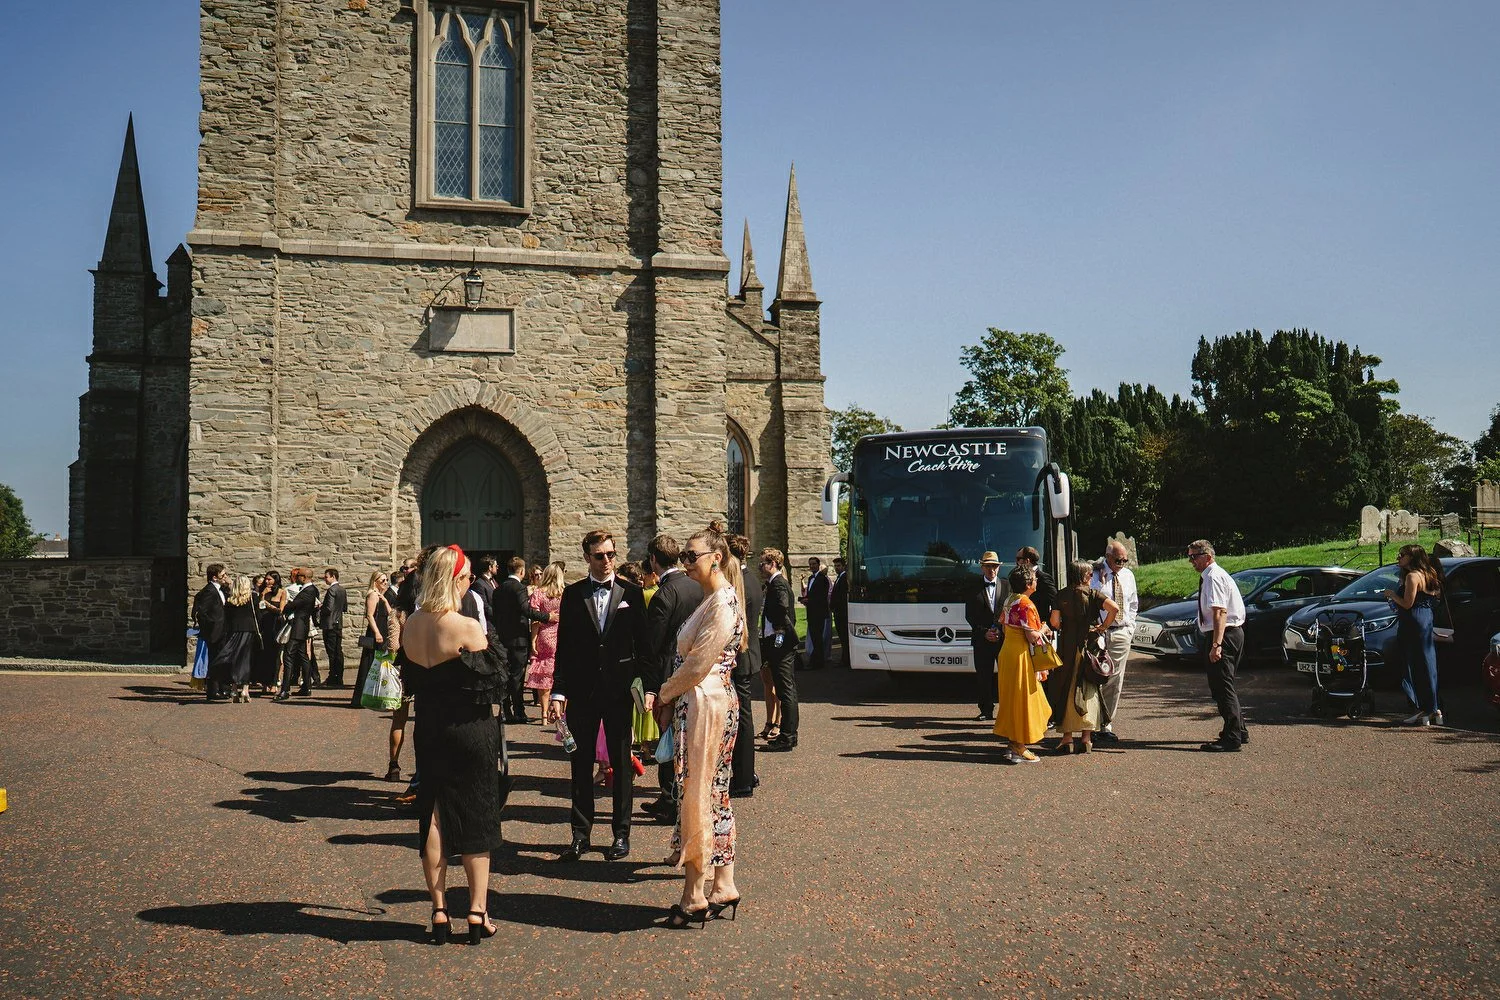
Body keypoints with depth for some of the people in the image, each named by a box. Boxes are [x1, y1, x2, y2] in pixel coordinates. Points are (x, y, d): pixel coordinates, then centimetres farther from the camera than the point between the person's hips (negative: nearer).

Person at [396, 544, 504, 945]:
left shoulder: (411, 625, 0)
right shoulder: (467, 627, -19)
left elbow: (408, 679, 10)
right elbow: (491, 680, -13)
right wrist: (489, 644, 1)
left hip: (427, 729, 5)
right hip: (471, 729, -5)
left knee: (433, 817, 12)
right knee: (477, 816, 7)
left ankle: (439, 912, 17)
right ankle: (478, 913, 11)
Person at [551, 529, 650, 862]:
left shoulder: (631, 593, 3)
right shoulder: (572, 594, 4)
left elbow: (643, 645, 3)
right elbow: (564, 646, 4)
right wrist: (558, 691, -2)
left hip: (619, 689, -1)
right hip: (582, 690, 1)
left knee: (621, 763, 7)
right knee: (581, 763, 7)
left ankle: (622, 833, 17)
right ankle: (580, 834, 17)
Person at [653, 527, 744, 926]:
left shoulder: (723, 602, -16)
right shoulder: (711, 599, 14)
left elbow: (697, 665, -18)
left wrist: (665, 694, -5)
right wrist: (670, 698, 8)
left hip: (705, 705, -10)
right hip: (694, 703, 10)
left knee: (695, 797, -2)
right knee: (713, 795, 13)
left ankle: (694, 896, 7)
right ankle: (723, 886, 20)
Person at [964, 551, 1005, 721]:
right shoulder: (974, 588, 6)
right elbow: (969, 616, 3)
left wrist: (1001, 631, -8)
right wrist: (984, 632, -8)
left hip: (1004, 638, 0)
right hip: (982, 640, 1)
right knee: (983, 677, 3)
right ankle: (987, 711, 11)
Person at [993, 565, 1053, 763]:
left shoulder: (1008, 602, 9)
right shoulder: (1026, 605, -17)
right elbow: (1032, 637, -20)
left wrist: (1039, 631, 16)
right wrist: (1043, 629, 1)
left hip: (1007, 650, 9)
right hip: (1021, 655, -9)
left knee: (1011, 698, 14)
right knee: (1023, 699, -2)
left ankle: (1012, 743, 20)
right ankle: (1018, 749, 1)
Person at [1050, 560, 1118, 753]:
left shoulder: (1062, 596, 0)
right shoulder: (1092, 594, -4)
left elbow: (1054, 622, -6)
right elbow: (1114, 608, -18)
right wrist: (1104, 626, -5)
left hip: (1067, 647, 1)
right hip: (1088, 645, -1)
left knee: (1067, 689, 7)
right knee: (1088, 689, 7)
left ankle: (1067, 737, 6)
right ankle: (1086, 737, 5)